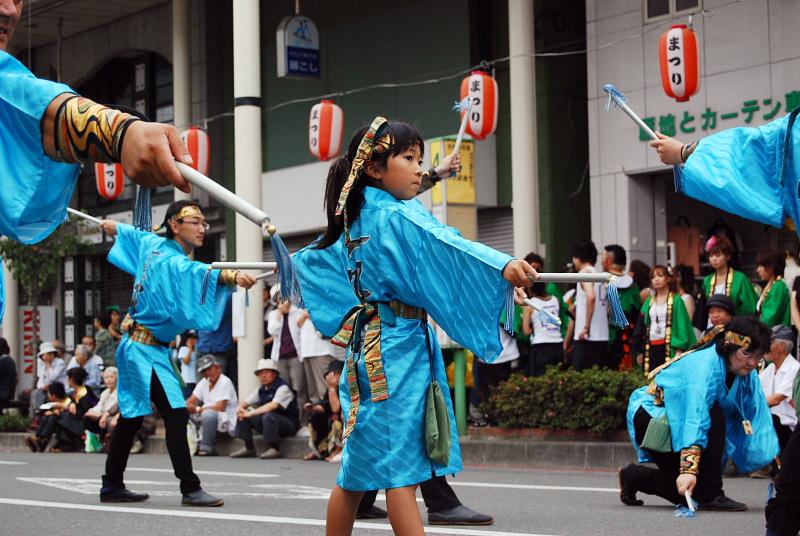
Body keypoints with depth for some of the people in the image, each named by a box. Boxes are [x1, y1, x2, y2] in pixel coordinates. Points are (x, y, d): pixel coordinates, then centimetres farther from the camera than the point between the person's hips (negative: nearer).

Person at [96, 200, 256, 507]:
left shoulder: (152, 244, 7)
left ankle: (112, 486, 21)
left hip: (137, 346, 10)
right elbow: (199, 272, -41)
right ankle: (190, 489, -17)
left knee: (132, 416, 14)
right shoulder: (173, 261, -19)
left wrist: (111, 226, 50)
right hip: (148, 348, -10)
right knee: (175, 413, -14)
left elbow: (120, 231, 28)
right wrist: (233, 276, -57)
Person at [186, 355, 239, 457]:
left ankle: (207, 448, -22)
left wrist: (198, 409, -17)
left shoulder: (225, 382, -14)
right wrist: (188, 406, -17)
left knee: (208, 414, -36)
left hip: (227, 421, -8)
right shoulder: (204, 382, 10)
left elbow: (220, 407, -23)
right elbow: (190, 402, 8)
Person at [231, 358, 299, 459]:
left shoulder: (283, 388, -16)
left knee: (268, 416, -36)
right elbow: (245, 403, 9)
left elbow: (273, 406, -31)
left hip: (289, 424, -7)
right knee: (243, 416, -4)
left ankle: (274, 449, -27)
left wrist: (251, 413, -33)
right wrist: (240, 409, -17)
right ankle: (248, 448, -2)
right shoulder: (261, 390, 8)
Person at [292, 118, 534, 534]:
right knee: (401, 471, -11)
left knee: (358, 471, 12)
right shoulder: (398, 218, -12)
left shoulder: (355, 221, 15)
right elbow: (446, 246, -31)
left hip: (366, 347, 8)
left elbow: (313, 260, 34)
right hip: (399, 348, -8)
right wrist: (503, 266, -46)